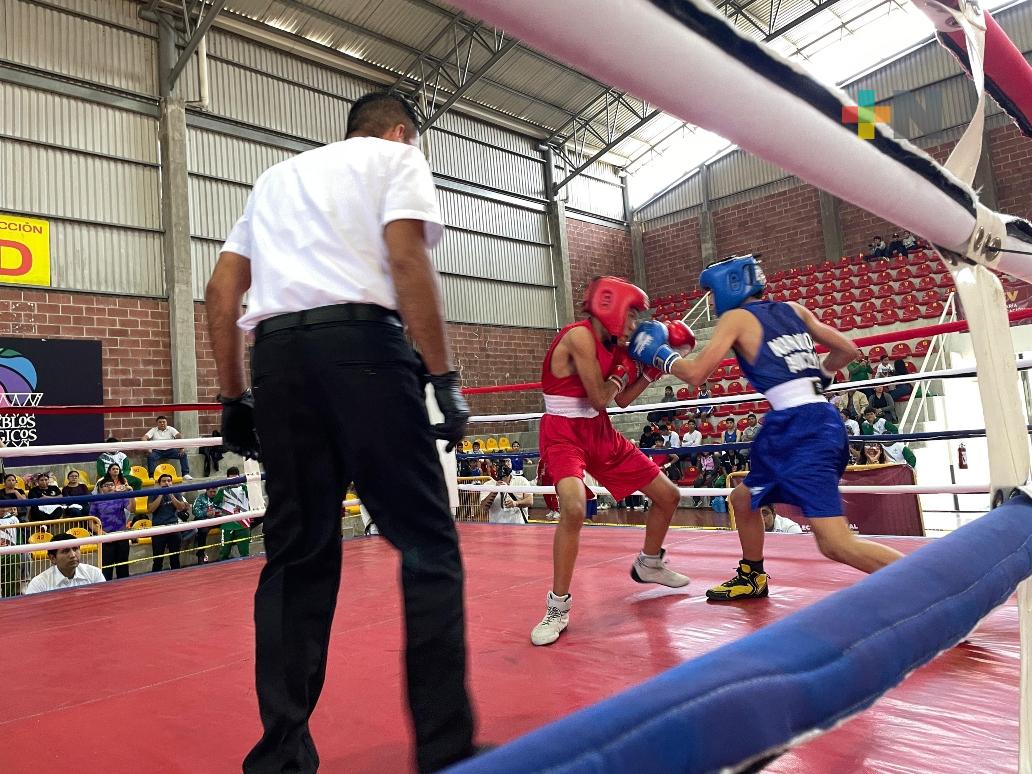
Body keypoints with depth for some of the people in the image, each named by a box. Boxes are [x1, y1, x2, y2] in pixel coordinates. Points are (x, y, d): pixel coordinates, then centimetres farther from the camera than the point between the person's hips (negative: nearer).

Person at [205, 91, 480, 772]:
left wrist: (235, 396, 23)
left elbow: (221, 291, 21)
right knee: (428, 545, -1)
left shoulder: (275, 177, 30)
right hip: (361, 344, -6)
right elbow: (407, 260, -7)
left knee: (297, 557, 9)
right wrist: (445, 378, -8)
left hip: (277, 358, 6)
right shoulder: (397, 157, 14)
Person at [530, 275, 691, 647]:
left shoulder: (612, 344, 7)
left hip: (600, 431, 9)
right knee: (574, 508, -35)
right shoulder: (580, 336, -19)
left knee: (668, 495, 13)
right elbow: (600, 398, -20)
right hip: (564, 433, -9)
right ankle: (558, 607, -17)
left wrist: (652, 368, 6)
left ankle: (649, 564, 39)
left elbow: (622, 400, 14)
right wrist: (625, 368, -6)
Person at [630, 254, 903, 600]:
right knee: (743, 499, 25)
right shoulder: (794, 309, 18)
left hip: (799, 427, -9)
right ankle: (752, 579, 40)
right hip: (821, 420, 9)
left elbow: (696, 373, -9)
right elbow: (847, 350, 20)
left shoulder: (736, 318, -1)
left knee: (837, 545, -11)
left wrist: (660, 354, 8)